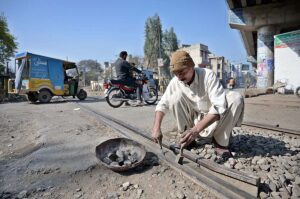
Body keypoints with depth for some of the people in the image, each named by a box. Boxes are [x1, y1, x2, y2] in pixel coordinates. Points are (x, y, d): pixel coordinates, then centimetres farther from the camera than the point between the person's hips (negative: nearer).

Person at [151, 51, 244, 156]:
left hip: (213, 120, -2)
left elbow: (219, 107, -33)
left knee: (236, 98, -27)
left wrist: (196, 129, -44)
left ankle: (220, 142, -13)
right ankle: (188, 138, -8)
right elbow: (162, 104, -8)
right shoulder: (175, 82, -13)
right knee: (176, 96, -22)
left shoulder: (208, 75, -24)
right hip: (194, 120, 2)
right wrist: (156, 128, -24)